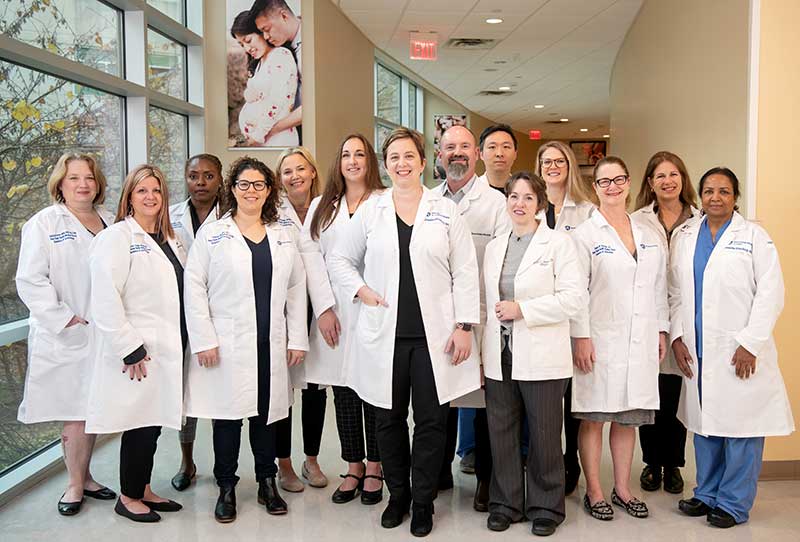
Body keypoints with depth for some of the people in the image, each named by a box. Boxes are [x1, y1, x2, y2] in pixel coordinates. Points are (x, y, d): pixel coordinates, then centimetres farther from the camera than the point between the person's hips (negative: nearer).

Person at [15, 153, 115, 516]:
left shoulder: (109, 224, 11)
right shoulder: (44, 223, -4)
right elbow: (31, 281, -10)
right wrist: (65, 319, -14)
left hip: (102, 334, 4)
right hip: (65, 338, -4)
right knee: (75, 414, 1)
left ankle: (84, 477, 27)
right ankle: (76, 483, 18)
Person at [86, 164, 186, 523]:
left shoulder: (171, 240, 14)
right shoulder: (116, 237, -8)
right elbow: (105, 299, -16)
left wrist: (184, 342, 9)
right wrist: (130, 349, -17)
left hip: (168, 349, 7)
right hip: (138, 353, -7)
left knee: (154, 422, 13)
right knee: (140, 423, 0)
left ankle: (144, 489, 27)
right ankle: (128, 497, 17)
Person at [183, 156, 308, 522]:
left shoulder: (284, 236, 11)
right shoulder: (212, 234, 2)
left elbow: (296, 289, 11)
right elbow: (194, 287, -3)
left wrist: (297, 339, 5)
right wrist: (203, 340, -9)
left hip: (270, 344, 3)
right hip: (227, 345, -3)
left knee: (266, 414, 10)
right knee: (227, 416, 3)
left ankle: (267, 484, 24)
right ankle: (226, 488, 17)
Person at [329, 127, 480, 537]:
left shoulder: (446, 210, 4)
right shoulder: (370, 211, 7)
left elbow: (465, 273, 1)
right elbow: (339, 258, 15)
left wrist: (464, 326, -6)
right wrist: (360, 291, -2)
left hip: (434, 334, -1)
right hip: (385, 334, 2)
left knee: (431, 421, 4)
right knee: (389, 419, 10)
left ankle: (423, 503, 19)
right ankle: (397, 495, 28)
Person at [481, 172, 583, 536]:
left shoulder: (558, 242, -2)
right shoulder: (494, 246, 14)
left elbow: (574, 297, -11)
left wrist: (521, 309, -15)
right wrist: (482, 346, 9)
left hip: (541, 357, -4)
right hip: (499, 356, 5)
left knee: (544, 436, 5)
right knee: (501, 434, 10)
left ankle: (545, 507, 22)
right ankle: (505, 503, 25)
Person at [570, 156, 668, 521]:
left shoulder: (648, 236, 13)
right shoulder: (585, 234, -3)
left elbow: (659, 287, 15)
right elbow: (576, 290, -8)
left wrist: (661, 330, 11)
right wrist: (581, 336, -13)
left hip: (641, 342, 5)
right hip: (600, 340, -4)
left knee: (629, 418, 11)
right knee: (593, 418, 2)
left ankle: (622, 489, 23)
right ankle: (594, 492, 13)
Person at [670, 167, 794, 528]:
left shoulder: (754, 236, -1)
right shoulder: (684, 236, 11)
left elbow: (770, 293, -6)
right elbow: (675, 292, 11)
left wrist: (750, 343, -12)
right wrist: (677, 336, 2)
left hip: (739, 352, -4)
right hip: (697, 350, 4)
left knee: (740, 428, 0)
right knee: (704, 424, 11)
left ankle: (733, 504, 12)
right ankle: (707, 494, 25)